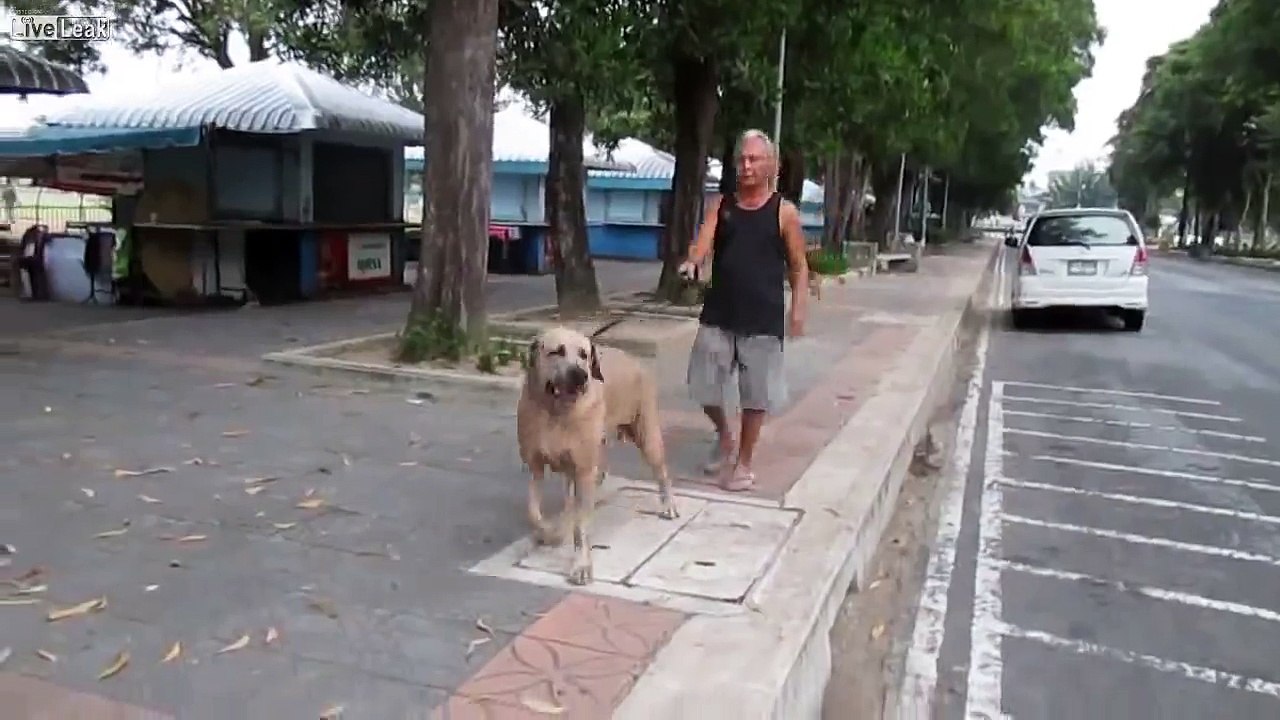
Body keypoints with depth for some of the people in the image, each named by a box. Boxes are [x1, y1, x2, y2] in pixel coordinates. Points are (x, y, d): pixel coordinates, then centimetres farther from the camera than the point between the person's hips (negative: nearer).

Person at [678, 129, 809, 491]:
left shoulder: (784, 212, 0)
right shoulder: (719, 205, 6)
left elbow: (799, 266, 3)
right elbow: (703, 244, -7)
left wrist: (797, 309, -8)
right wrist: (691, 262, -30)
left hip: (763, 320, -2)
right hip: (718, 315, 3)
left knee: (756, 396, 4)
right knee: (703, 387, 7)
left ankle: (744, 462, 21)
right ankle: (724, 436, 36)